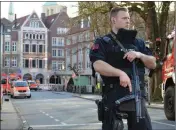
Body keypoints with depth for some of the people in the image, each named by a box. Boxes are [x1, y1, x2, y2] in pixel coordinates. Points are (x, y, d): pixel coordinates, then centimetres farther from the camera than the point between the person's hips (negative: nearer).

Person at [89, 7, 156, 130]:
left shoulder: (138, 43, 18)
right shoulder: (103, 42, 3)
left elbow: (153, 64, 13)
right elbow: (98, 65, -14)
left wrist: (140, 55, -7)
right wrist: (120, 73, -27)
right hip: (113, 96, -3)